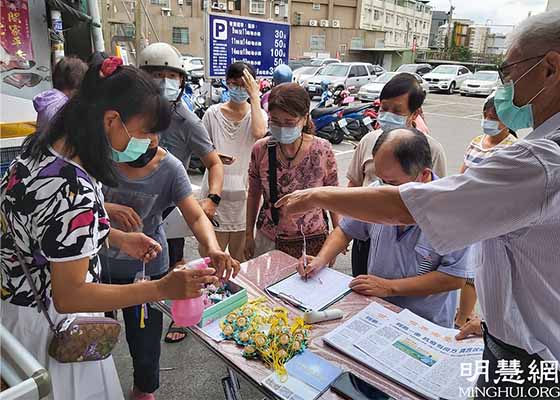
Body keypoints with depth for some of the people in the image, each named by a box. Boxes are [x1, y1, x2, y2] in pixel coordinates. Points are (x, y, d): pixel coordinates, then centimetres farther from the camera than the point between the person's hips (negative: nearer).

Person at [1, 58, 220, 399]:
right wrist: (163, 289, -32)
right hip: (51, 325, -9)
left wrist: (118, 238, 4)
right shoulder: (74, 191, -34)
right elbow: (68, 297, -28)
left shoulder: (41, 149, -6)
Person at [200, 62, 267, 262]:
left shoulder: (257, 113, 1)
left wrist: (254, 97, -15)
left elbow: (259, 133, -23)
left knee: (240, 257, 13)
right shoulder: (213, 113, 3)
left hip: (244, 191, 0)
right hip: (216, 190, 0)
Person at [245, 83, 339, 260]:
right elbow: (253, 194, 4)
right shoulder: (260, 149, -8)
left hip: (313, 241, -1)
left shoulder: (322, 150, -12)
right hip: (268, 240, 1)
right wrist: (249, 234, 8)